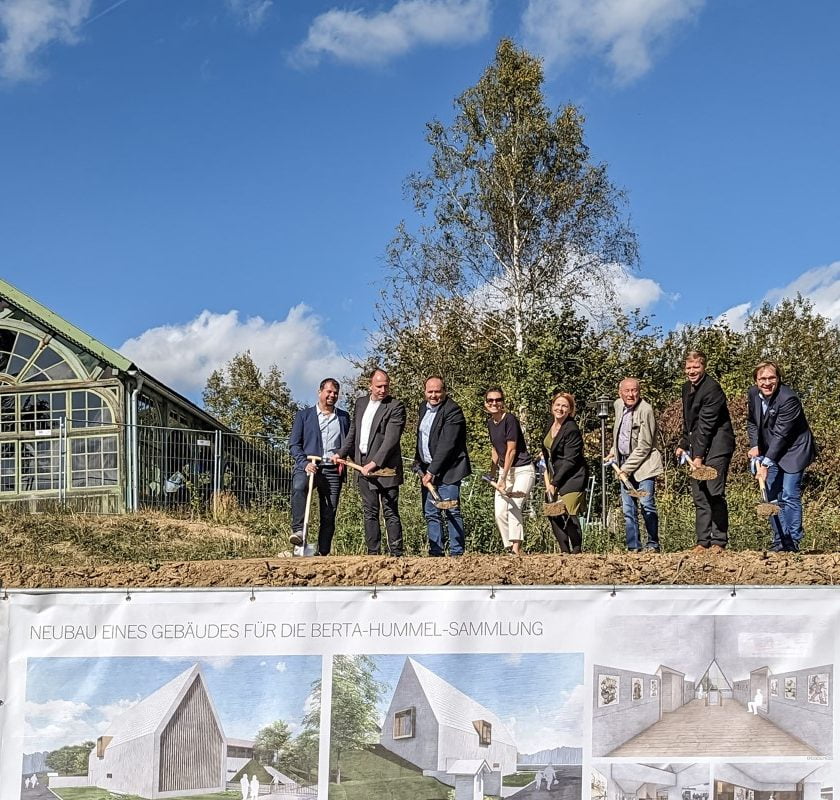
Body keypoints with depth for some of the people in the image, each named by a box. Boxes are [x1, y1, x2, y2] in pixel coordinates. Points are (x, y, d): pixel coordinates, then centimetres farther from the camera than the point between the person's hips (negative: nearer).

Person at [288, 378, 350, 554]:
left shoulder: (344, 417, 18)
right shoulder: (304, 415, 10)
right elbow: (294, 444, 4)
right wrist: (305, 463, -12)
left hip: (333, 470, 3)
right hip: (309, 466, -2)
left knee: (329, 515, -1)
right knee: (298, 487, -35)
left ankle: (323, 553, 6)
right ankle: (298, 531, -37)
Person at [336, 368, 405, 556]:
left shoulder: (395, 407, -8)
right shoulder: (361, 403, 14)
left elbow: (391, 440, -16)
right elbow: (353, 433, 23)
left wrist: (375, 463, -22)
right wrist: (341, 454, 11)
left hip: (385, 468, -6)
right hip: (363, 467, 6)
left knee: (390, 513, -5)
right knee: (369, 513, 10)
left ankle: (396, 554, -3)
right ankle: (372, 553, 14)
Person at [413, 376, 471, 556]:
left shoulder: (453, 411, -14)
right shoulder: (424, 408, 13)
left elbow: (446, 445, -19)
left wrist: (432, 471, -19)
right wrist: (420, 466, 12)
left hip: (447, 471, -8)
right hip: (428, 470, 8)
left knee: (451, 512, -11)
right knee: (431, 513, 7)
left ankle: (457, 553, -10)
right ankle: (436, 553, 11)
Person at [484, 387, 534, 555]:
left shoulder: (510, 419, -14)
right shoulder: (490, 422, 9)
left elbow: (511, 450, -16)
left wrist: (503, 478, -16)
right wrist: (495, 472, 15)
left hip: (522, 469, -8)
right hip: (504, 470, 8)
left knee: (513, 506, -24)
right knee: (499, 513, -1)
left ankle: (516, 548, -32)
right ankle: (509, 549, 5)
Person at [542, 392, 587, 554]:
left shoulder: (572, 430, -17)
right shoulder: (552, 424, 7)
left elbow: (570, 461, -18)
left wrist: (554, 482, -16)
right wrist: (548, 478, 14)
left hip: (571, 478, -8)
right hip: (555, 476, 8)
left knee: (568, 515, -13)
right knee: (553, 515, 5)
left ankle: (576, 551, -3)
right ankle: (564, 551, 14)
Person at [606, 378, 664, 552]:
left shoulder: (645, 410, -17)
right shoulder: (619, 405, 6)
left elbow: (644, 446, -17)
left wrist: (627, 468, -16)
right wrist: (614, 451, 18)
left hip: (643, 464, -7)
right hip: (624, 462, 7)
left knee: (647, 505, -11)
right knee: (628, 509, 5)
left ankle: (653, 544, 1)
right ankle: (633, 547, 10)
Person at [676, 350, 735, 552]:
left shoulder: (712, 388, -15)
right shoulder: (687, 388, 13)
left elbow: (706, 424, -18)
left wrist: (699, 455, -20)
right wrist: (684, 445, 18)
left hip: (716, 446, -9)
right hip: (697, 447, 9)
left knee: (715, 493, -11)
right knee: (699, 496, 6)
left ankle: (719, 541, -6)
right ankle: (703, 541, 9)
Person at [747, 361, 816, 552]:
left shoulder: (788, 399, -26)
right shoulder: (753, 394, -4)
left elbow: (781, 434, -27)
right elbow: (752, 421, 14)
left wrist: (766, 463, -28)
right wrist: (754, 446, 0)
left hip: (793, 452, -7)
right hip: (770, 452, 7)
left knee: (789, 497, -11)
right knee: (772, 497, 8)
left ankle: (793, 543, -5)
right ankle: (779, 542, 15)